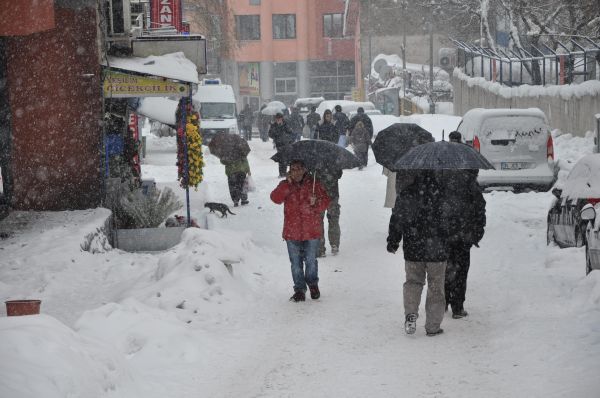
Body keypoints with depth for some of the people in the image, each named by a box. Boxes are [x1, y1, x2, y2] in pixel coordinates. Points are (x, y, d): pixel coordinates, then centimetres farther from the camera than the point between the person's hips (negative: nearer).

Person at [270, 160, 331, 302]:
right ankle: (299, 289, 17)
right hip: (292, 231, 1)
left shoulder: (314, 184, 0)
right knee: (296, 263, 6)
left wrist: (316, 202, -19)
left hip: (311, 231, -1)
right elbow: (275, 198, -14)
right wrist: (288, 184, -20)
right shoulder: (285, 185, 3)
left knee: (310, 261, 9)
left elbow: (325, 202, 2)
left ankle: (313, 284, 32)